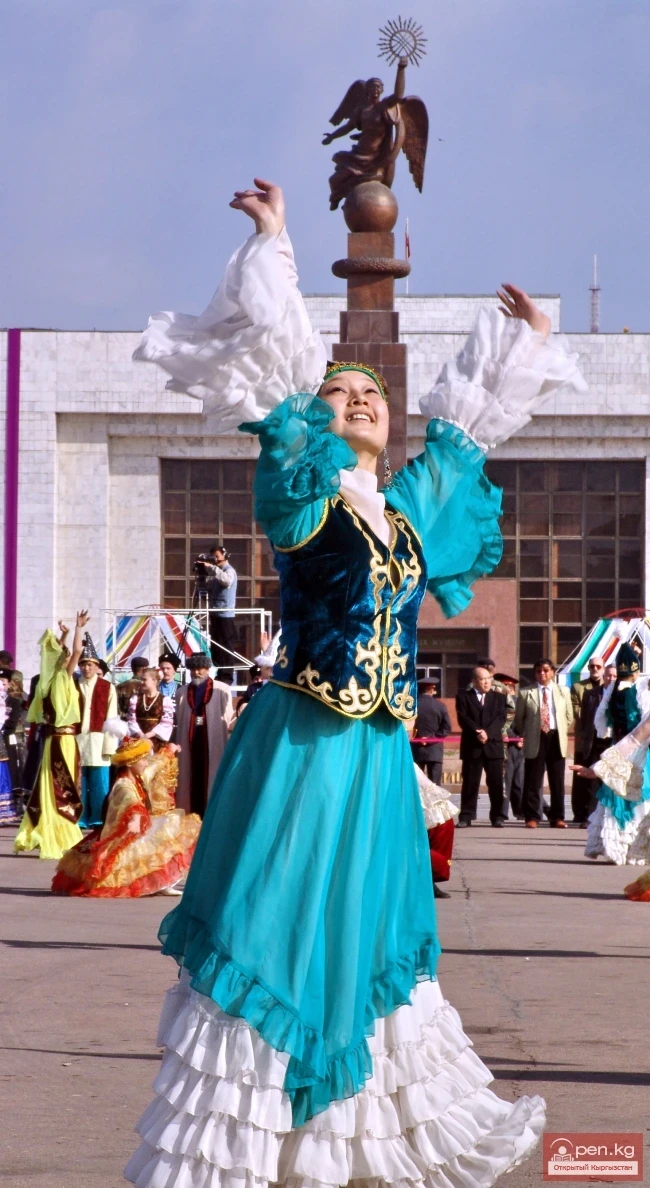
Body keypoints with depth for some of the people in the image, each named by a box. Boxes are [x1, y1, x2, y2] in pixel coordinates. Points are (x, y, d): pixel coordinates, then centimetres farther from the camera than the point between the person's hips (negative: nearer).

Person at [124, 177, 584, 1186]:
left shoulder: (412, 502, 14)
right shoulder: (303, 485, -1)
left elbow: (466, 422, 30)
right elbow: (271, 366, -8)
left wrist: (526, 342, 42)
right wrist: (274, 246, -9)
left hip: (380, 756, 6)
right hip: (300, 750, -6)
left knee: (371, 943, 11)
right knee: (276, 939, -5)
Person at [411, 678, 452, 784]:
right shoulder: (440, 705, -3)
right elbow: (447, 728, -5)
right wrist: (432, 737, -6)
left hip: (416, 750, 1)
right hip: (435, 751, -1)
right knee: (434, 785, 1)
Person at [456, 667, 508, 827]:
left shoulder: (499, 698, 14)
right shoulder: (463, 696, 9)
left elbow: (500, 718, 1)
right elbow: (463, 718, -3)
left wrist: (487, 733, -15)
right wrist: (477, 732, -17)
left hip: (493, 746, 1)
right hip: (472, 746, -1)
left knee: (496, 783, -1)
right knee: (470, 783, -1)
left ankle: (497, 817, 3)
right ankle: (466, 817, 2)